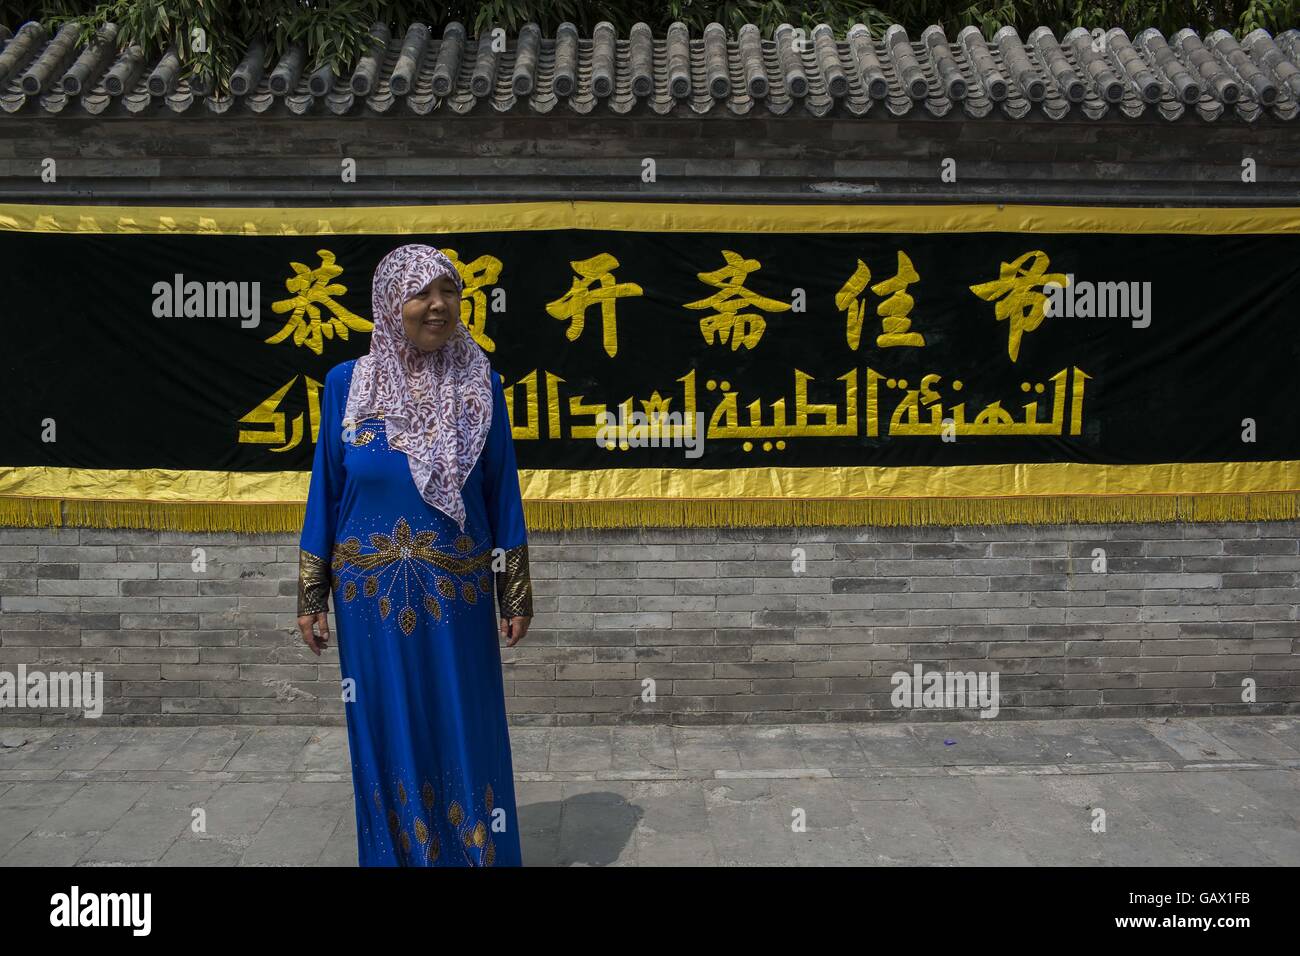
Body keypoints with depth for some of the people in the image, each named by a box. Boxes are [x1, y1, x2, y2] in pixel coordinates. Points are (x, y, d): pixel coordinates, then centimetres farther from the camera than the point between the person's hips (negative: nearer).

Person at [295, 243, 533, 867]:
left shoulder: (479, 384, -2)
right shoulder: (347, 384, -1)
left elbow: (501, 492, 1)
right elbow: (326, 490, 4)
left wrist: (517, 593, 1)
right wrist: (311, 595, 4)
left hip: (457, 596, 0)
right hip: (371, 597, 1)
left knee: (466, 734, 7)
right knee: (388, 736, 12)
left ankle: (476, 855, 26)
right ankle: (396, 854, 32)